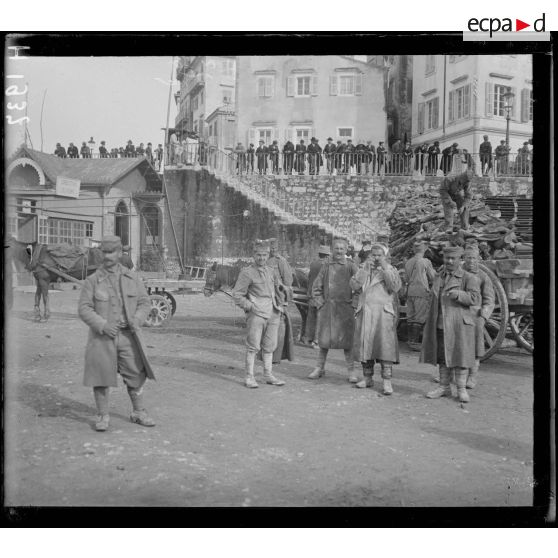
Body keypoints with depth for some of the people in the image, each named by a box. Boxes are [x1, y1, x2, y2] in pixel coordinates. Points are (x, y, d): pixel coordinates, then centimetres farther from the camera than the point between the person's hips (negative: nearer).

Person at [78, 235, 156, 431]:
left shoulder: (132, 278, 5)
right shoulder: (92, 281, -2)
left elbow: (145, 303, 7)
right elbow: (84, 309, -5)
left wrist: (137, 320, -13)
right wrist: (103, 325, -19)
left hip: (127, 336, 2)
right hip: (102, 336, -2)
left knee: (136, 374, 6)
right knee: (100, 376, 2)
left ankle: (138, 413, 23)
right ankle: (103, 416, 16)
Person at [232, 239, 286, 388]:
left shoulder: (271, 272, 14)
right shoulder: (247, 273, -6)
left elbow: (278, 288, 30)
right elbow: (237, 295, -8)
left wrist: (278, 305, 19)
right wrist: (251, 307, -12)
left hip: (273, 314, 6)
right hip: (256, 314, -6)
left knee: (269, 346, 10)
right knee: (253, 346, -5)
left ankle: (268, 375, 19)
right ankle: (249, 377, 2)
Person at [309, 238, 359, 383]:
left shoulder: (351, 267, 1)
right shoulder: (326, 266, 8)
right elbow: (316, 287, 11)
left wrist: (353, 303, -7)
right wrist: (320, 303, 2)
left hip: (345, 308, -2)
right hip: (327, 307, 2)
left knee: (347, 339, 0)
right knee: (324, 338, 10)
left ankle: (351, 371, 9)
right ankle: (320, 367, 22)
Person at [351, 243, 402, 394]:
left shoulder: (391, 270, 7)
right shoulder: (364, 269, 15)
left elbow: (396, 287, -10)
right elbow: (354, 285, -1)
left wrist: (385, 268, -12)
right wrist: (365, 269, -7)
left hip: (383, 312, -3)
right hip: (365, 312, 4)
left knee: (385, 345, -11)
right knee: (365, 344, 4)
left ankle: (387, 381, -11)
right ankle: (367, 378, 15)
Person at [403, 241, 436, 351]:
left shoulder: (408, 262, 8)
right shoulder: (425, 261, -7)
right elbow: (433, 277, 0)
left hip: (410, 291, 6)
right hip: (421, 291, -6)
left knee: (410, 317, 11)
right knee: (419, 318, -3)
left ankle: (410, 340, 17)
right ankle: (414, 342, -3)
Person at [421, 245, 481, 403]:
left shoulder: (468, 278, -2)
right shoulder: (439, 277, 14)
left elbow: (475, 299, -12)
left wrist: (458, 294, -28)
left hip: (458, 324, -5)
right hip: (440, 324, 5)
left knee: (460, 355, -2)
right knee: (442, 356, 9)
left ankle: (462, 389, 9)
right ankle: (444, 387, 19)